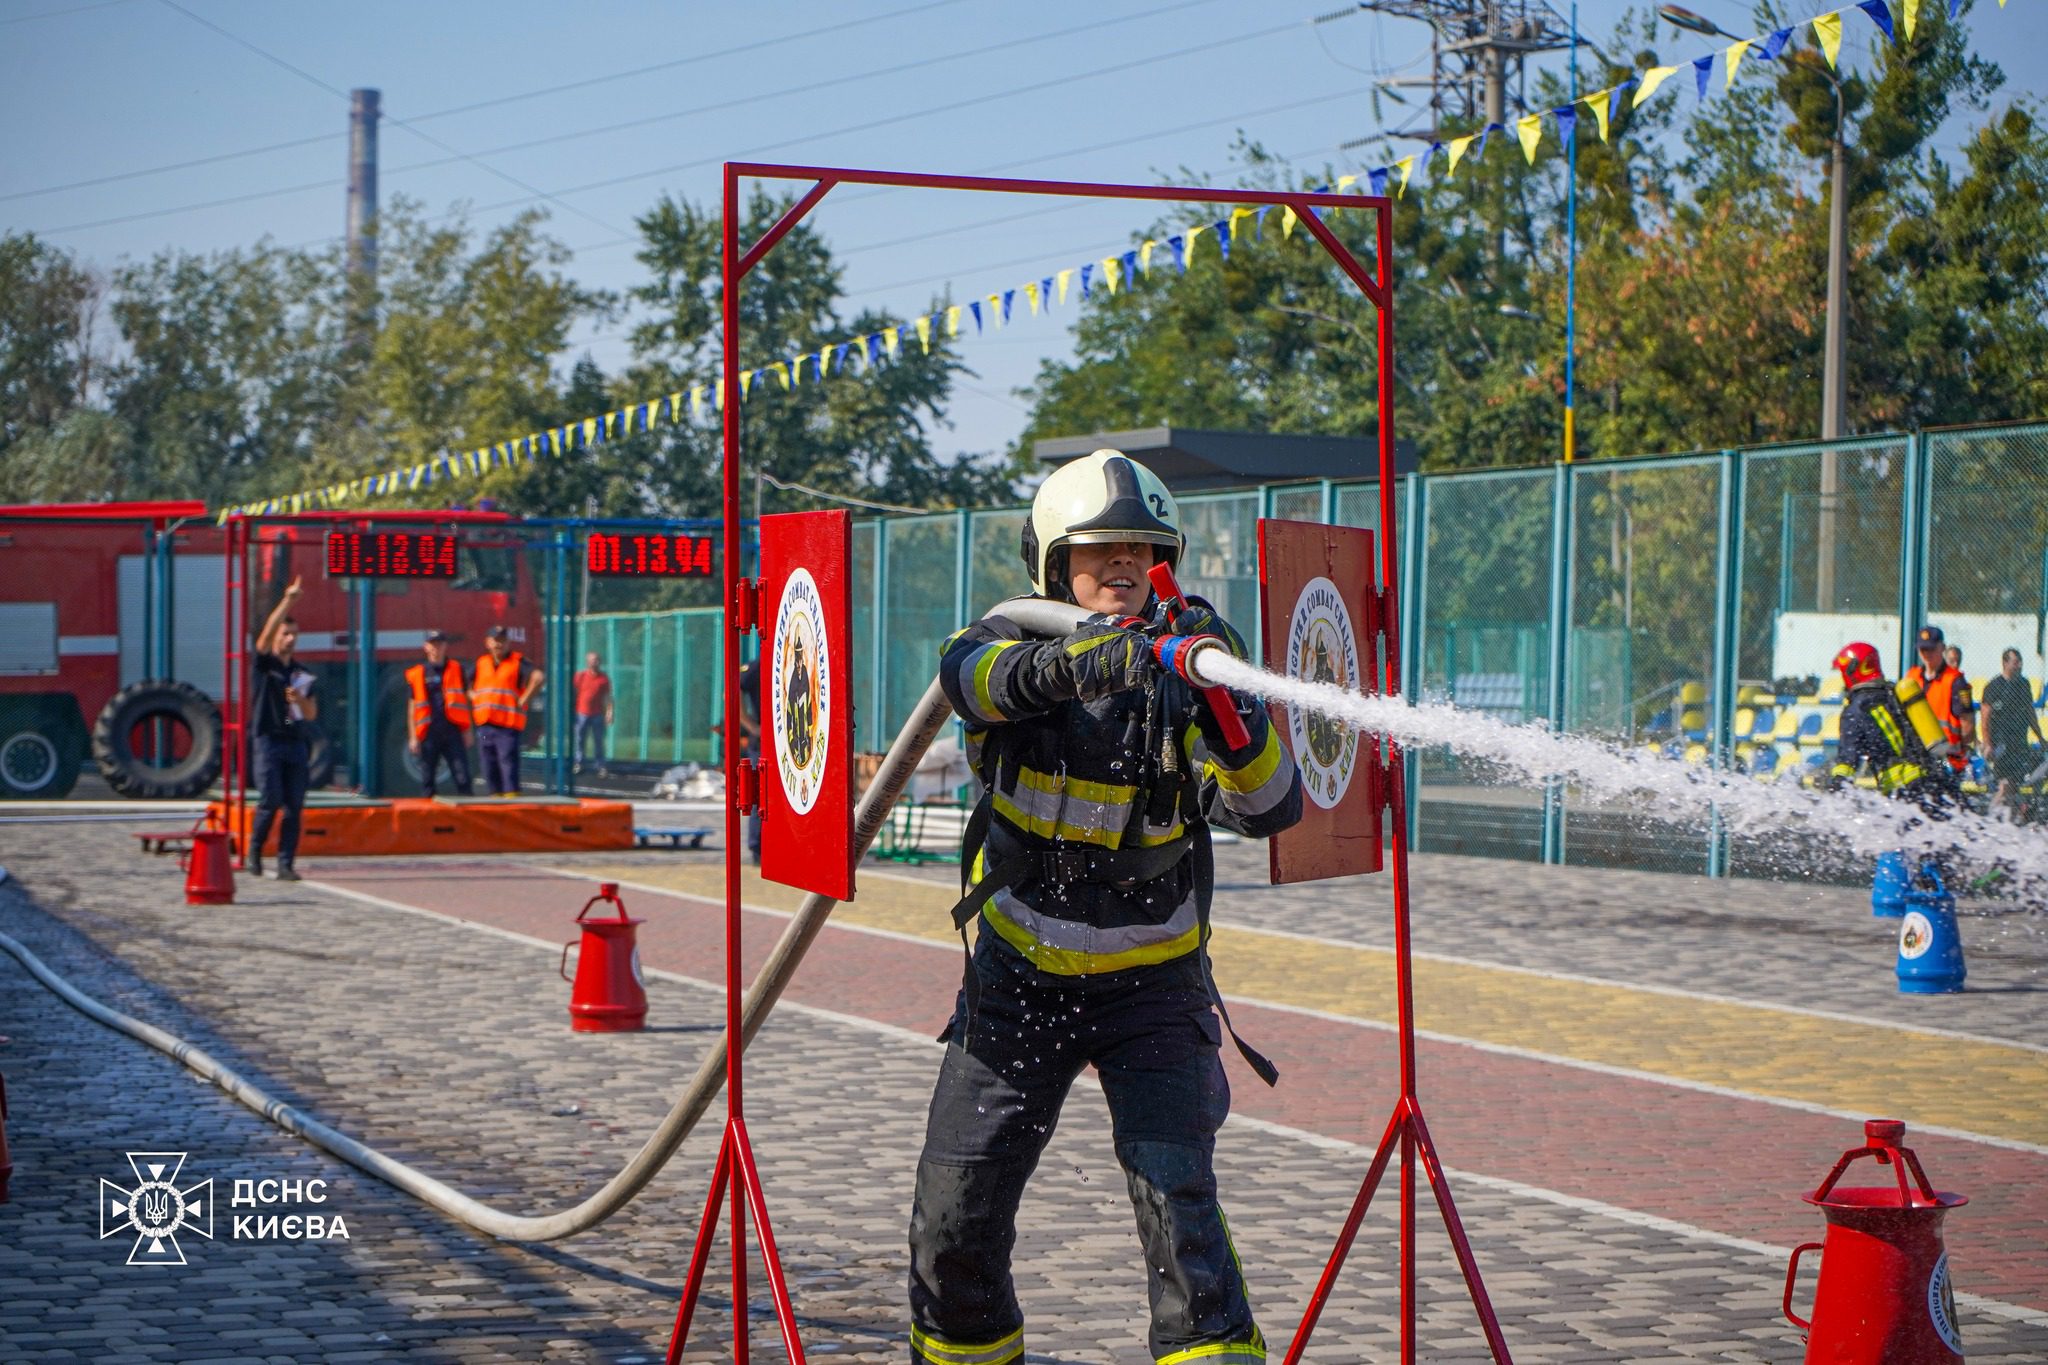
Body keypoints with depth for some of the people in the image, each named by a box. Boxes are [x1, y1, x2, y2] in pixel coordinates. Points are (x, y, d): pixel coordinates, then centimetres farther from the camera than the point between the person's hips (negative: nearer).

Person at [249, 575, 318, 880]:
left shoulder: (302, 675, 16)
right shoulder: (265, 664, 3)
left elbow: (312, 715, 15)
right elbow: (267, 632, -15)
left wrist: (300, 700, -7)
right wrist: (288, 599, -22)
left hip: (296, 743, 4)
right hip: (268, 741, -4)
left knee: (294, 806, -2)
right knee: (272, 800, -11)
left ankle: (286, 864, 0)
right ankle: (255, 848, 12)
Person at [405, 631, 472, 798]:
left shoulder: (456, 669, 10)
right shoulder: (417, 674, 7)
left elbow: (464, 701, 13)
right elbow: (413, 707, 9)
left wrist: (467, 731, 7)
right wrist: (413, 737, 3)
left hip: (453, 730, 0)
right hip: (429, 732, 0)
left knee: (462, 777, -6)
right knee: (427, 778, 4)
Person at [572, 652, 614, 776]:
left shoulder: (604, 678, 1)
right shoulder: (580, 676, 1)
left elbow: (607, 696, 3)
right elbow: (574, 694, 6)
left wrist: (609, 712, -4)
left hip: (598, 714, 0)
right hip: (582, 713, 0)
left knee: (598, 741, 3)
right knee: (580, 739, 5)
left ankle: (600, 765, 10)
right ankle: (579, 763, 16)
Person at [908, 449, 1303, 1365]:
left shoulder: (1179, 676, -10)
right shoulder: (1013, 642, -7)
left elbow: (1269, 809, -23)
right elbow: (973, 676, -33)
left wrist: (1229, 705, -41)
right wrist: (1079, 661, -53)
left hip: (1151, 988, -1)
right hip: (1017, 981, 2)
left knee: (1178, 1199, -17)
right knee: (953, 1219, 3)